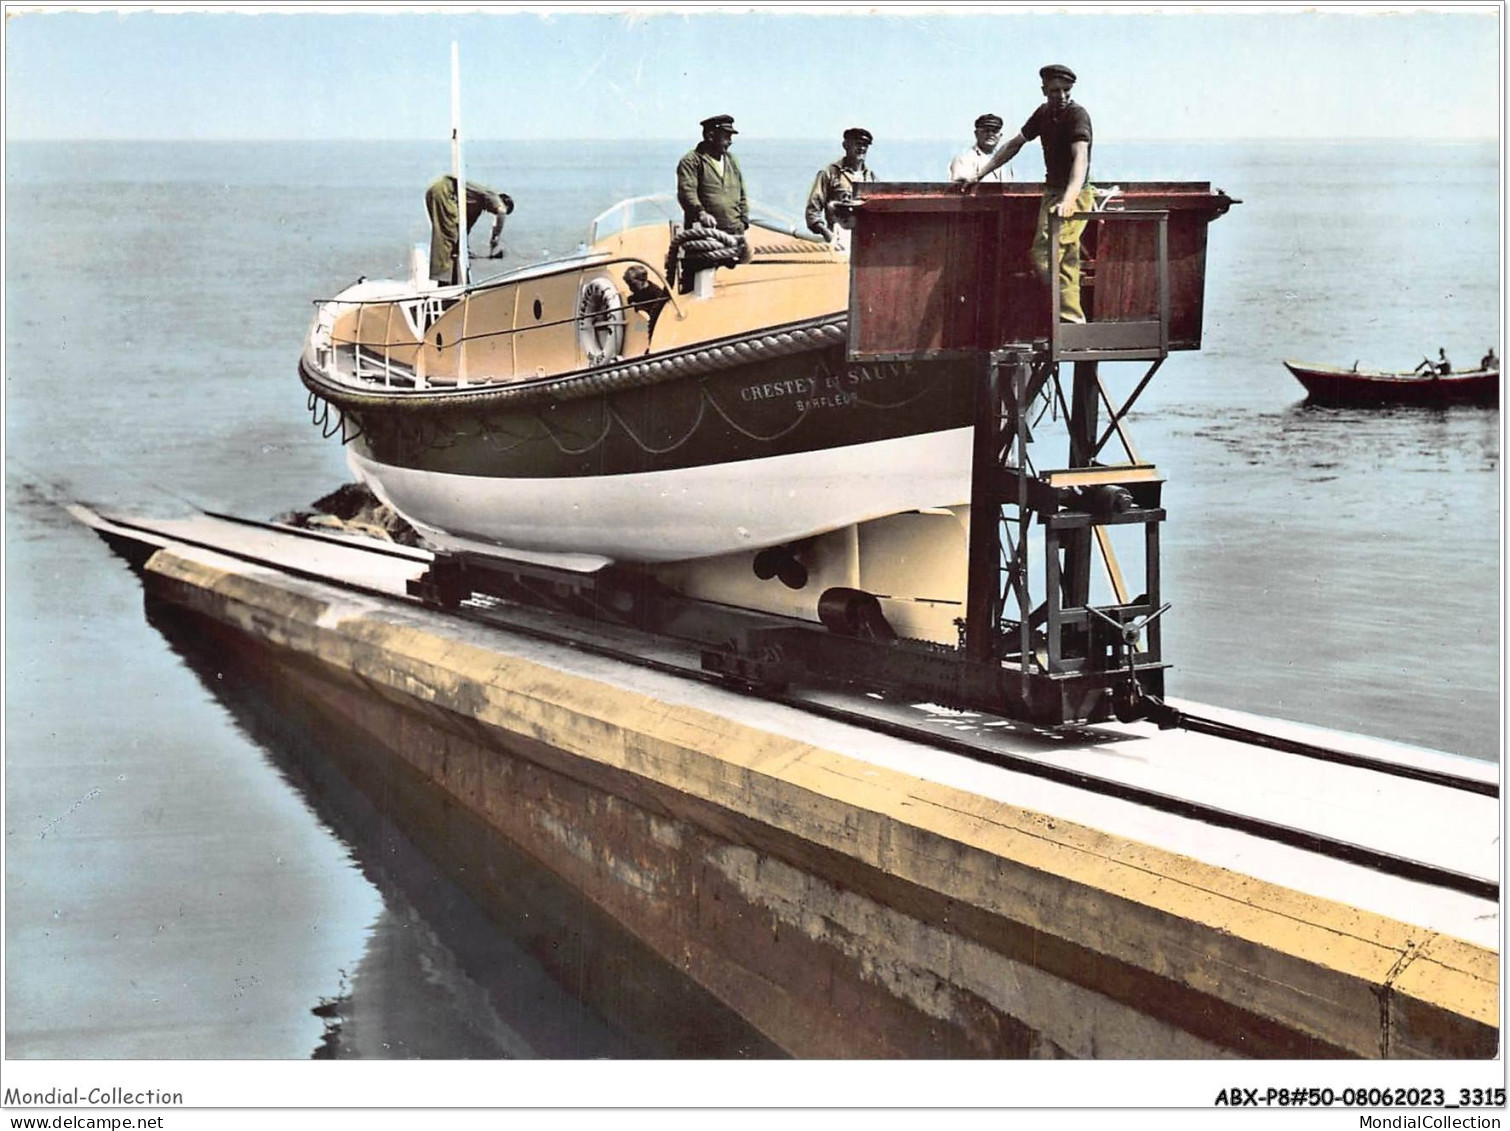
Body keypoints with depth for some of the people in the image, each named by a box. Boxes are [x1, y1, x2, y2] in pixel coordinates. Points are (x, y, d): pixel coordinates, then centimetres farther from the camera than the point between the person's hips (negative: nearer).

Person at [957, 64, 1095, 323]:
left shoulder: (1077, 115, -15)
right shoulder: (1043, 114, 9)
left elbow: (1081, 159, -29)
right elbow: (1014, 145, 19)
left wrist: (1068, 199, -44)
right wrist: (980, 175, 16)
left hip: (1075, 195, -8)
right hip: (1052, 192, 8)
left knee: (1044, 253, -17)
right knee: (1066, 262, 5)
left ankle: (1069, 318, -16)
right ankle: (1073, 318, 6)